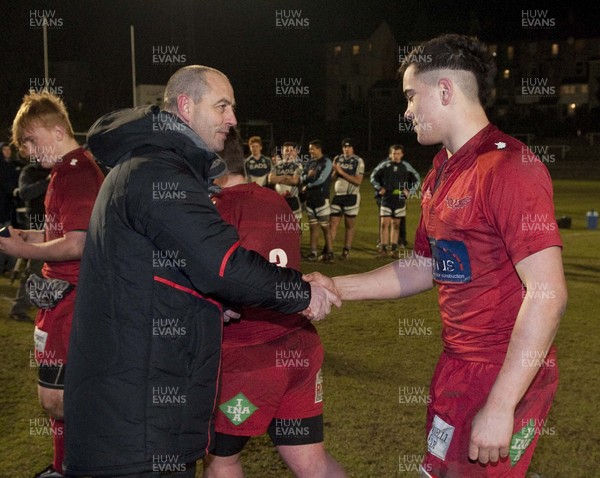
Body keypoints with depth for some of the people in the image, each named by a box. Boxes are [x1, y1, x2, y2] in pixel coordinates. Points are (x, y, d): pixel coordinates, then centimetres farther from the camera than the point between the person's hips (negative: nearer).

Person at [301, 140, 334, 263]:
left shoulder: (326, 162, -7)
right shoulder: (310, 162, 14)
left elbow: (321, 179, -17)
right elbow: (303, 179, 9)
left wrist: (308, 185, -4)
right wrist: (308, 176, -13)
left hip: (321, 198, -6)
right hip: (309, 198, 7)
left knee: (325, 227, -5)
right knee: (313, 226, 8)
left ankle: (329, 253, -1)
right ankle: (314, 253, 11)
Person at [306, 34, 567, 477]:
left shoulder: (508, 166, -19)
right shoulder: (442, 173, 11)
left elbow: (548, 293, -24)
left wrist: (500, 406, -25)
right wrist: (337, 287, 11)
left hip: (507, 377, -9)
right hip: (457, 367, 9)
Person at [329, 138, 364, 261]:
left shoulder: (358, 161, -5)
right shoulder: (337, 159, 9)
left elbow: (358, 181, -13)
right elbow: (333, 178, 14)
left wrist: (342, 172, -16)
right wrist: (335, 171, -8)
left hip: (351, 196, -4)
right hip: (337, 196, 4)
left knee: (349, 226, 5)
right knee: (332, 224, -1)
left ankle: (346, 251, 12)